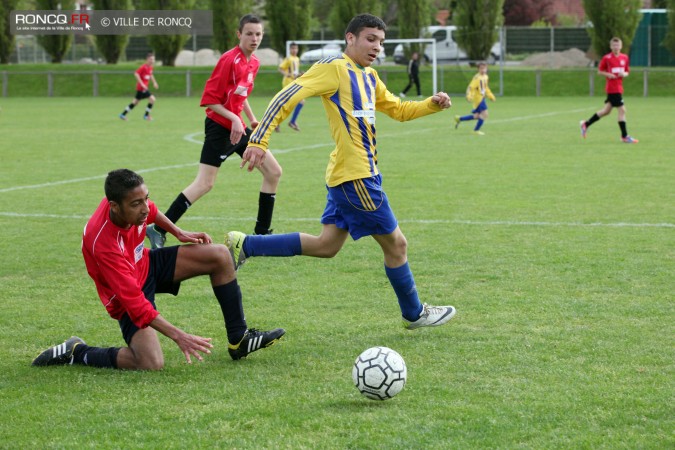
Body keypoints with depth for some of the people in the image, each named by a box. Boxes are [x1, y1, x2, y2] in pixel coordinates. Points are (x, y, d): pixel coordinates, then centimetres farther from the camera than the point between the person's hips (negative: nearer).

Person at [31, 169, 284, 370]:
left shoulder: (131, 203, -19)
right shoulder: (104, 244, -39)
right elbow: (135, 303, -37)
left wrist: (178, 233, 11)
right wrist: (178, 336, -40)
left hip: (146, 264, 8)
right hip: (128, 293, -8)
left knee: (220, 256, -3)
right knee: (152, 364, -28)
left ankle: (239, 340, 9)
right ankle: (77, 353, -5)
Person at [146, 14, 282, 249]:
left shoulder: (254, 62, 9)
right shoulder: (230, 60, -17)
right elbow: (209, 98, -18)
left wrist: (252, 118, 16)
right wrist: (233, 118, -24)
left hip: (238, 127, 9)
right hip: (220, 127, -9)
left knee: (273, 172, 8)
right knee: (204, 184, -16)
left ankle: (262, 232, 17)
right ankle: (158, 231, -14)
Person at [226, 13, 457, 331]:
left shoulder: (369, 77, 16)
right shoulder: (335, 68, -12)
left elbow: (399, 110, 27)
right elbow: (287, 97, -17)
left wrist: (433, 104, 9)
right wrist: (259, 141, -24)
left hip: (354, 174, 10)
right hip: (355, 176, -10)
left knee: (326, 246, 12)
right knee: (395, 244, 4)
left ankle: (243, 246, 13)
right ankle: (414, 314, 21)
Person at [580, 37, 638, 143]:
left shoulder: (624, 57, 9)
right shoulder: (607, 58, -6)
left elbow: (627, 72, 17)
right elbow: (599, 71, 0)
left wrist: (624, 74, -6)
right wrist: (608, 74, -17)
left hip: (619, 87, 7)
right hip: (612, 88, -7)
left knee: (606, 110, 14)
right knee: (622, 110, -10)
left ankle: (586, 124, 27)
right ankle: (625, 136, -4)